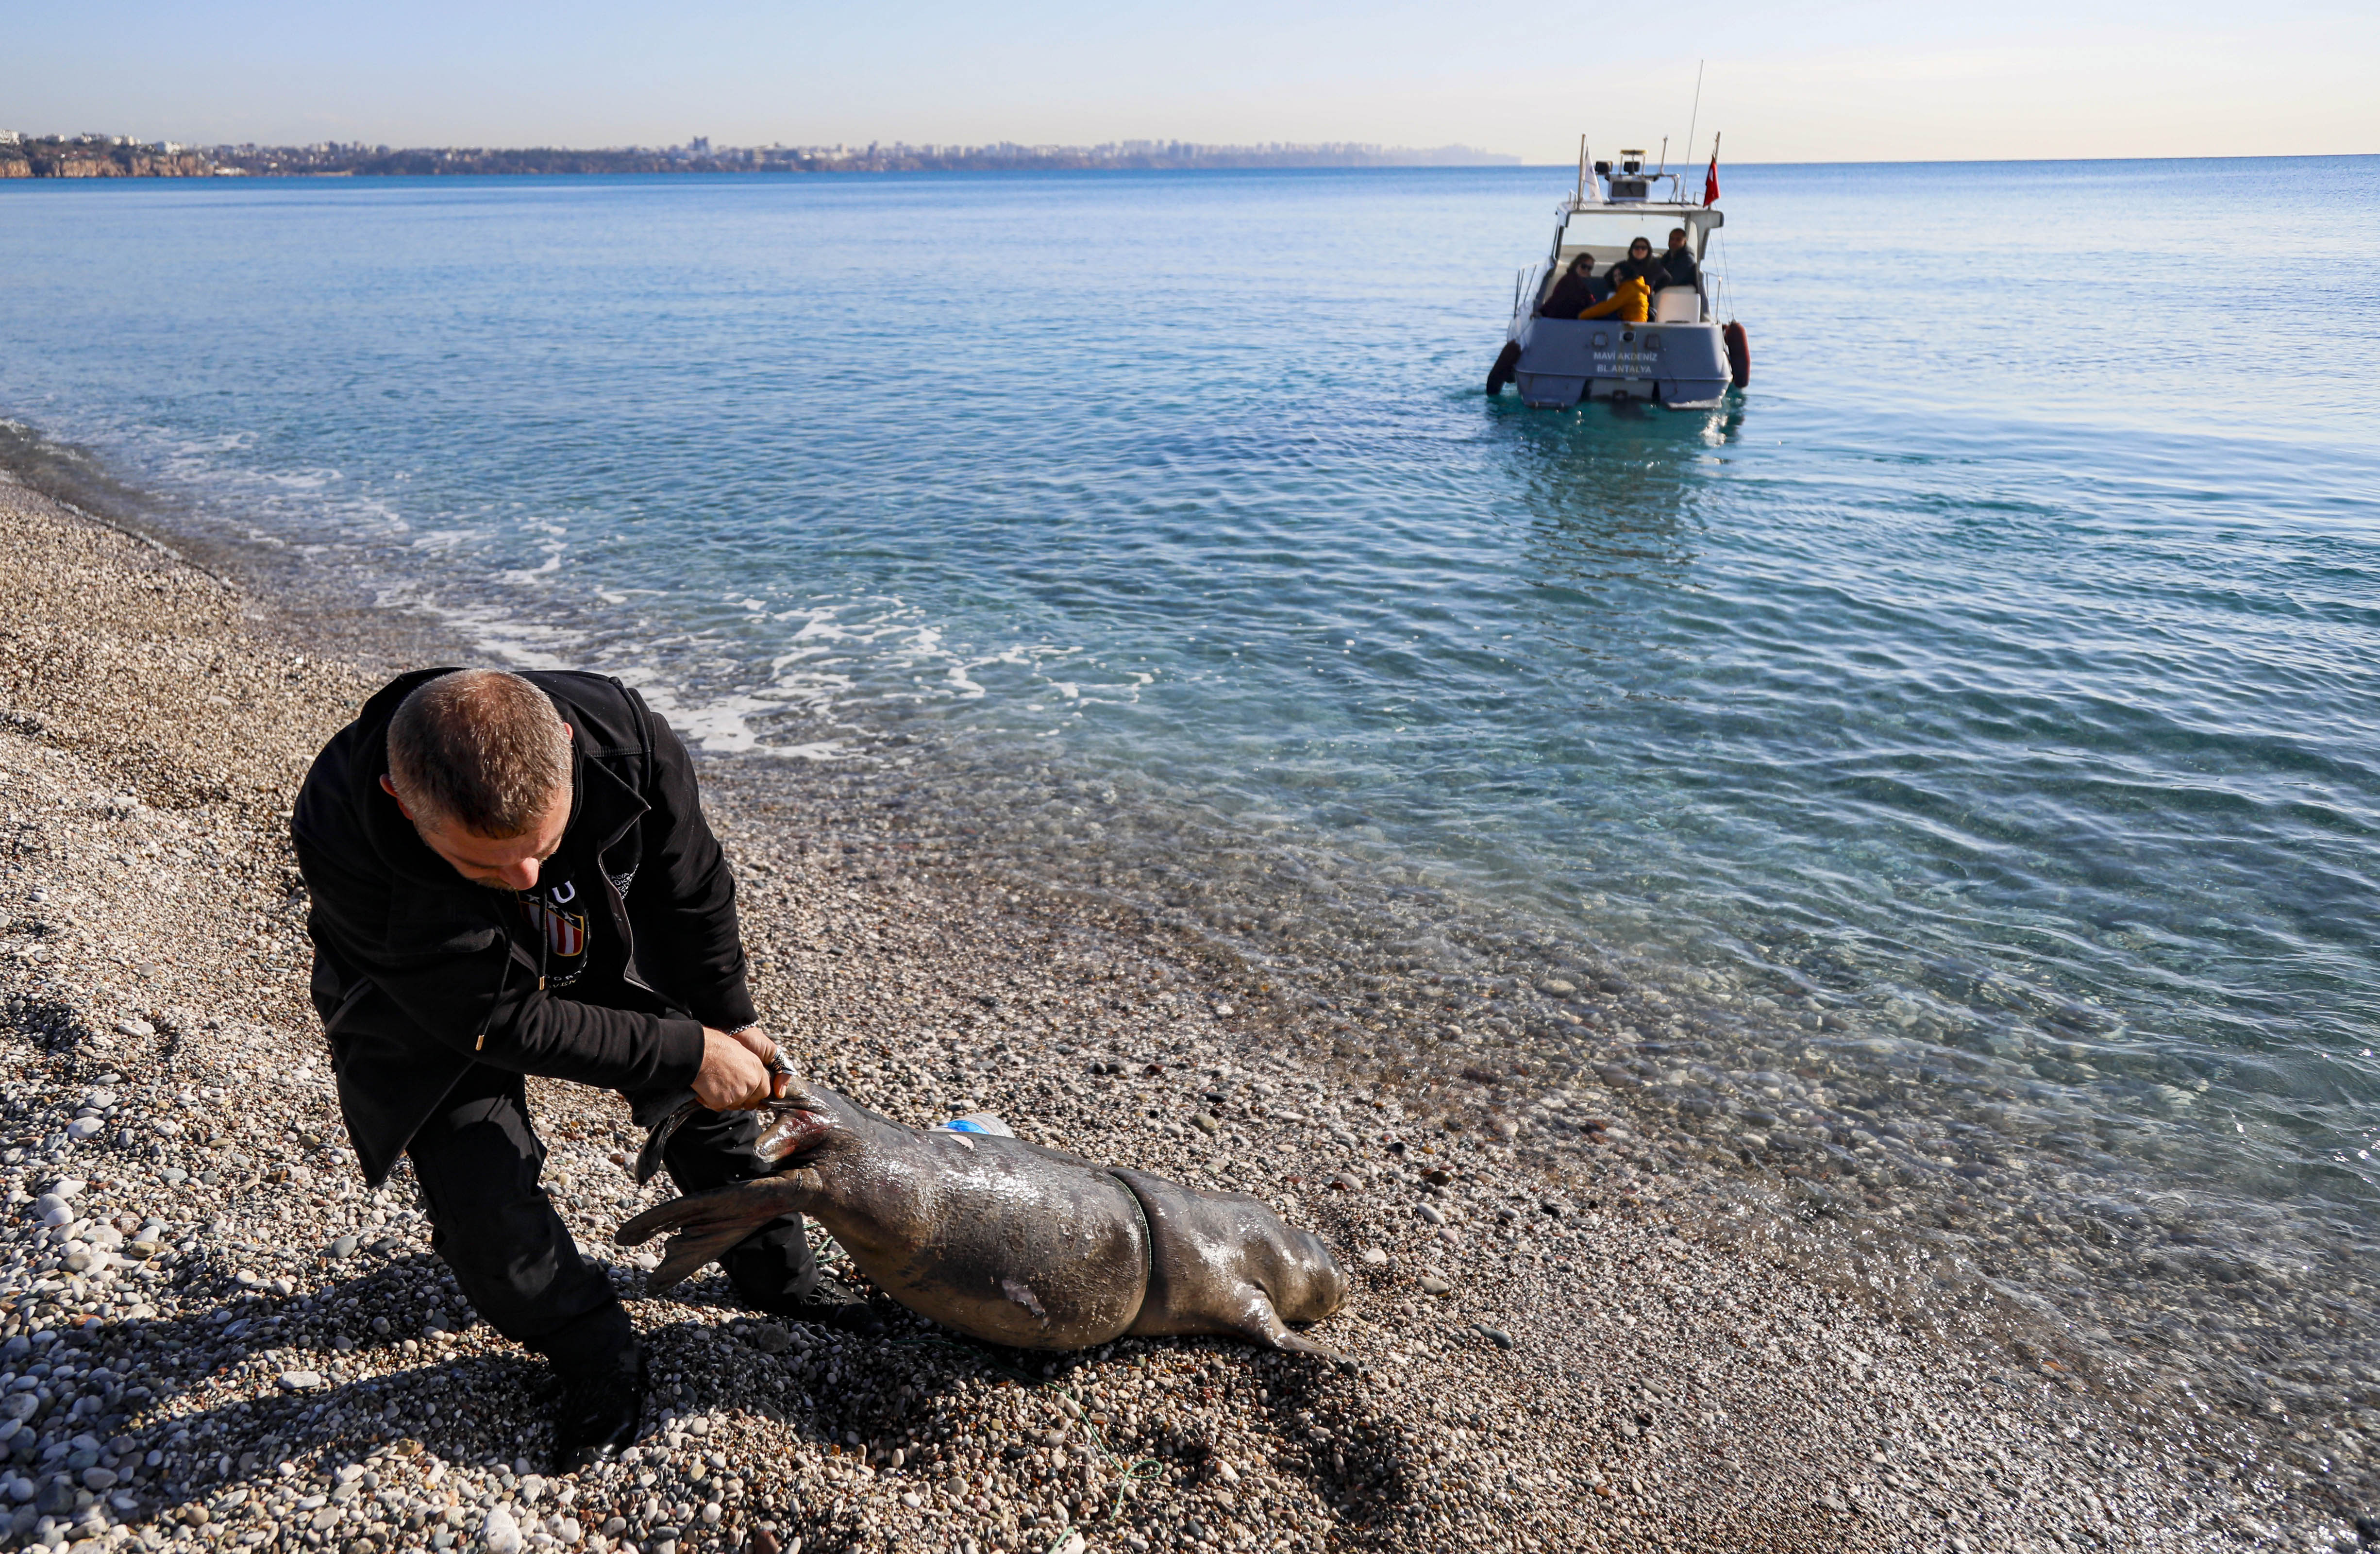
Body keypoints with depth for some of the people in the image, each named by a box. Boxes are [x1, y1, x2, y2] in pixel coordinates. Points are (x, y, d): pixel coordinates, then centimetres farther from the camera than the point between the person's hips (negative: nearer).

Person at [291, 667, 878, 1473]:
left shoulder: (622, 735, -37)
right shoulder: (340, 837, -42)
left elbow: (695, 891, -15)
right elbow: (499, 1021, -32)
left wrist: (731, 1020, -3)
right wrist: (687, 1052, -29)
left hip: (602, 950, 3)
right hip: (429, 1001, -2)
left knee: (713, 1104, 10)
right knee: (482, 1202, -12)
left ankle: (777, 1274, 37)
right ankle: (597, 1361, 16)